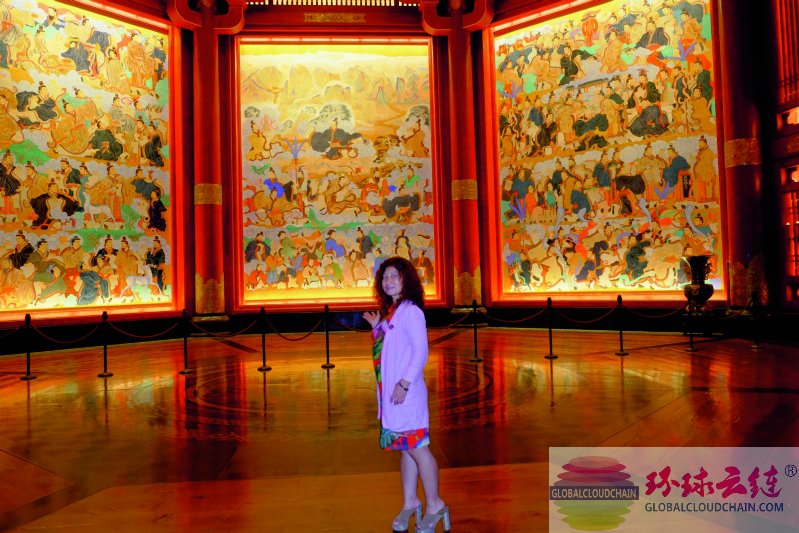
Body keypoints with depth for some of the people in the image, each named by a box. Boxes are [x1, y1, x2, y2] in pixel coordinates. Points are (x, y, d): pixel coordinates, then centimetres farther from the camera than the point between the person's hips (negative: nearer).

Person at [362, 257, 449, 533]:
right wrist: (376, 326, 13)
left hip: (407, 392, -8)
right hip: (390, 392, 8)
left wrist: (404, 384, -21)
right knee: (406, 448, 16)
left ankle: (435, 505, 15)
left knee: (416, 447, 0)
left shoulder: (411, 311, -11)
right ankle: (410, 502, 28)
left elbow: (420, 351, -16)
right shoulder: (389, 311, 14)